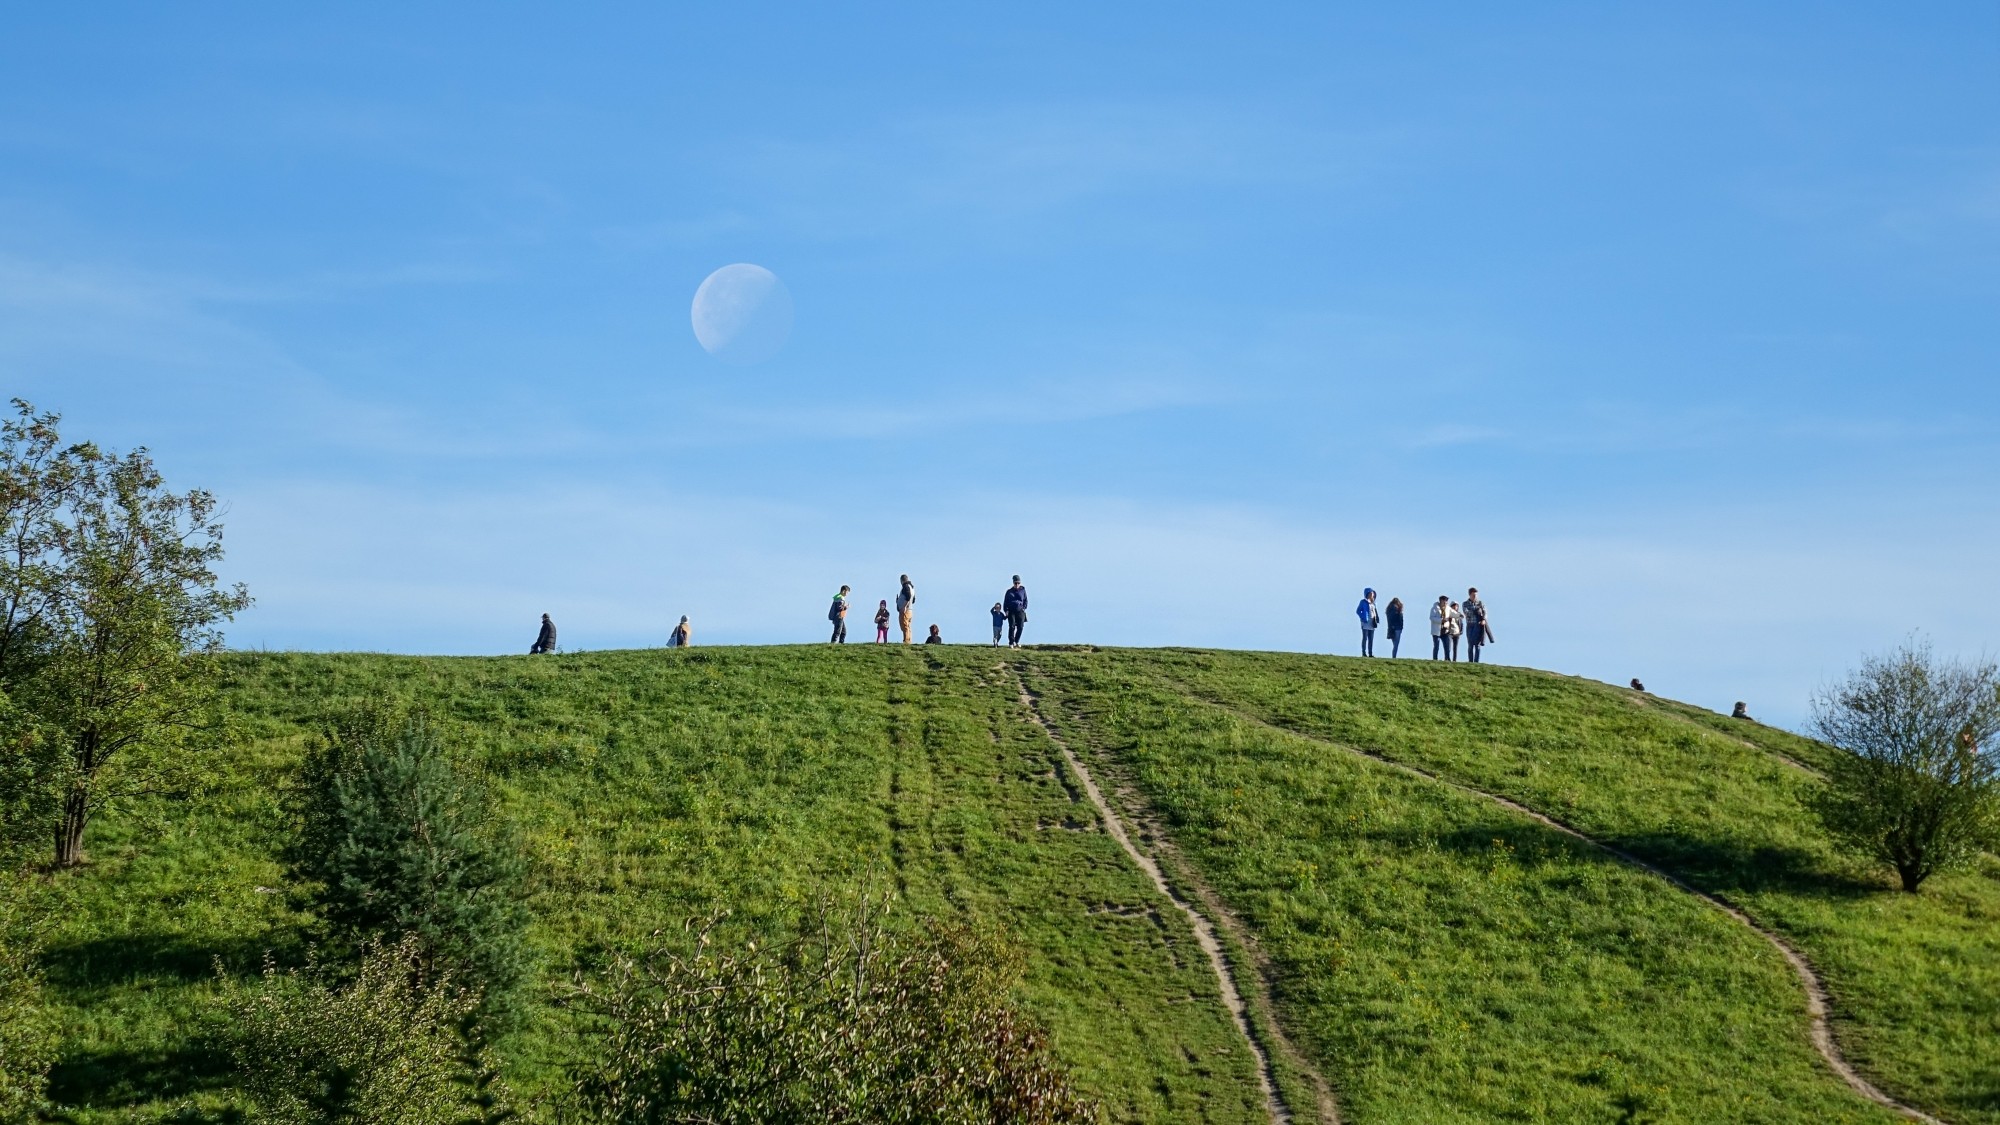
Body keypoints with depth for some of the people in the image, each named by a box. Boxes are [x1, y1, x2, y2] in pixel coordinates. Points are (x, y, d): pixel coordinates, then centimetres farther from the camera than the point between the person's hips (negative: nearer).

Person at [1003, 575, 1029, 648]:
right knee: (1012, 627, -11)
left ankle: (1016, 642, 11)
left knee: (1020, 627, -6)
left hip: (1020, 611, 1)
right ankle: (1011, 643, -8)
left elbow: (1025, 600, 15)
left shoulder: (1023, 590, 10)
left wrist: (1024, 608, 2)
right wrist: (1006, 610, -1)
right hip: (1011, 611, -1)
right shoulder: (1009, 591, 9)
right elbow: (1005, 602, 11)